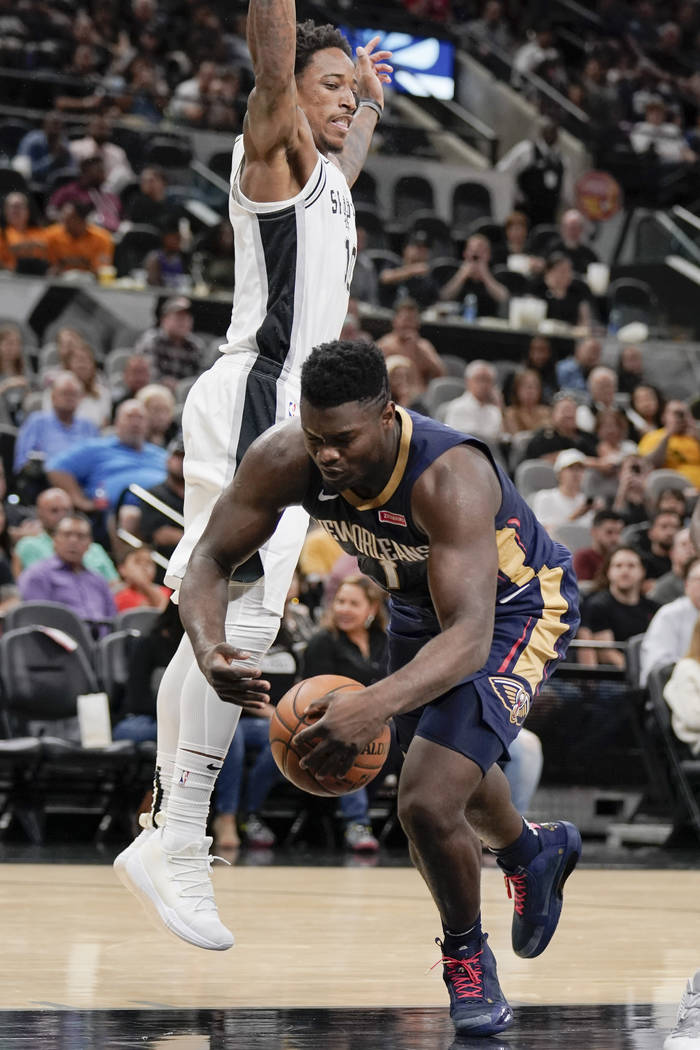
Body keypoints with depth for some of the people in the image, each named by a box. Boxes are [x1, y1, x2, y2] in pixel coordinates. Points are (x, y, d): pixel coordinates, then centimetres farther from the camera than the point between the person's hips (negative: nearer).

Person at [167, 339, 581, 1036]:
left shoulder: (450, 477, -42)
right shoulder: (285, 458, -26)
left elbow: (470, 637, -47)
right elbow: (211, 561, -17)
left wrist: (377, 704, -64)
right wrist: (209, 647, -39)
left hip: (516, 608, -7)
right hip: (419, 605, 7)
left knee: (428, 804, -22)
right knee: (448, 766, 28)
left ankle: (465, 953, 8)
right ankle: (534, 853, 62)